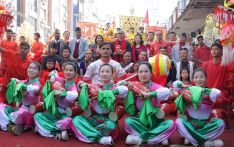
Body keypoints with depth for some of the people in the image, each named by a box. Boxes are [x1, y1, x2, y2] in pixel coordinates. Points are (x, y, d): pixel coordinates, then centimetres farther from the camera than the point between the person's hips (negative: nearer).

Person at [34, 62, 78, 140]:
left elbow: (74, 95, -37)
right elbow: (53, 73, 22)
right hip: (53, 111, 6)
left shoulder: (73, 86, -12)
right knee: (37, 116, -9)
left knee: (68, 121, -37)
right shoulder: (61, 80, 2)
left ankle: (45, 127, -16)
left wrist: (60, 92, -30)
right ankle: (57, 133, -20)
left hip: (64, 113, -6)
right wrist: (53, 78, -1)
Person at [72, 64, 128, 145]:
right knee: (76, 119, -19)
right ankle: (100, 138, -27)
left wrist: (104, 92, -23)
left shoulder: (114, 88, 0)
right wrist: (84, 87, -13)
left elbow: (125, 90, -23)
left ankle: (89, 134, -18)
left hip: (108, 119, -4)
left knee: (111, 125, -37)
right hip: (94, 118, 4)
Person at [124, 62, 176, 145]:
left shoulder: (154, 86, -10)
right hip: (141, 121, 1)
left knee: (171, 124, -25)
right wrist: (130, 89, -17)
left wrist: (148, 94, -34)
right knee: (128, 121, -25)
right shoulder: (135, 86, -1)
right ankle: (160, 137, -20)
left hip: (155, 121, -1)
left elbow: (166, 92, -32)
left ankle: (140, 139, -19)